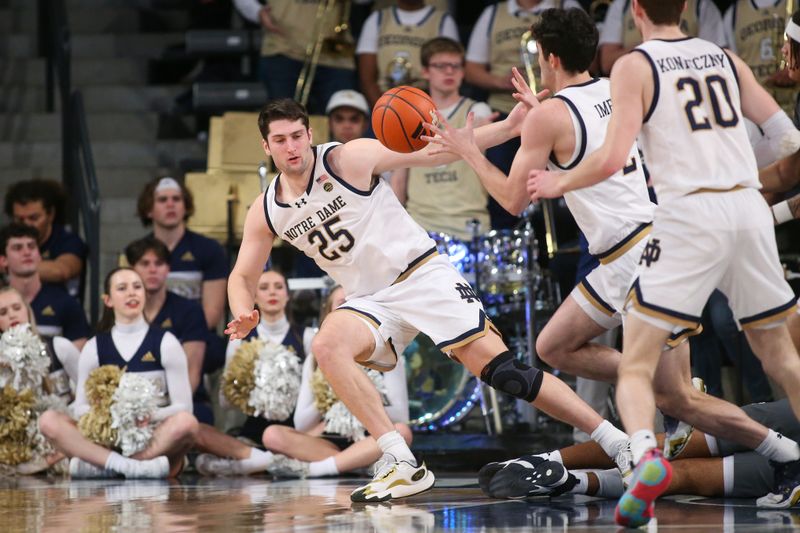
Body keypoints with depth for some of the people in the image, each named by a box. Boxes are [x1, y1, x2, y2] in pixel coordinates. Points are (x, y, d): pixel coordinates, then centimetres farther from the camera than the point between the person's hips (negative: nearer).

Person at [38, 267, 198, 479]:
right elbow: (80, 408, 7)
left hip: (156, 438, -2)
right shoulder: (94, 348, 10)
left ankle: (101, 466, -32)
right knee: (49, 420, -22)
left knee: (186, 422, -34)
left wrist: (150, 415, -21)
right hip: (108, 440, 2)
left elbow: (183, 407, -1)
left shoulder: (165, 343, 5)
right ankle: (130, 466, -38)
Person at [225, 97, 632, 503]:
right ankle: (402, 465, -26)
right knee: (327, 345, -27)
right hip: (370, 300, 4)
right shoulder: (266, 212, 2)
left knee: (496, 365, -15)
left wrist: (507, 128, -25)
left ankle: (612, 440, -9)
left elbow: (433, 153, -13)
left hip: (422, 275, -4)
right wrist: (243, 315, -13)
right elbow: (242, 277, 12)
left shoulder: (349, 159, -12)